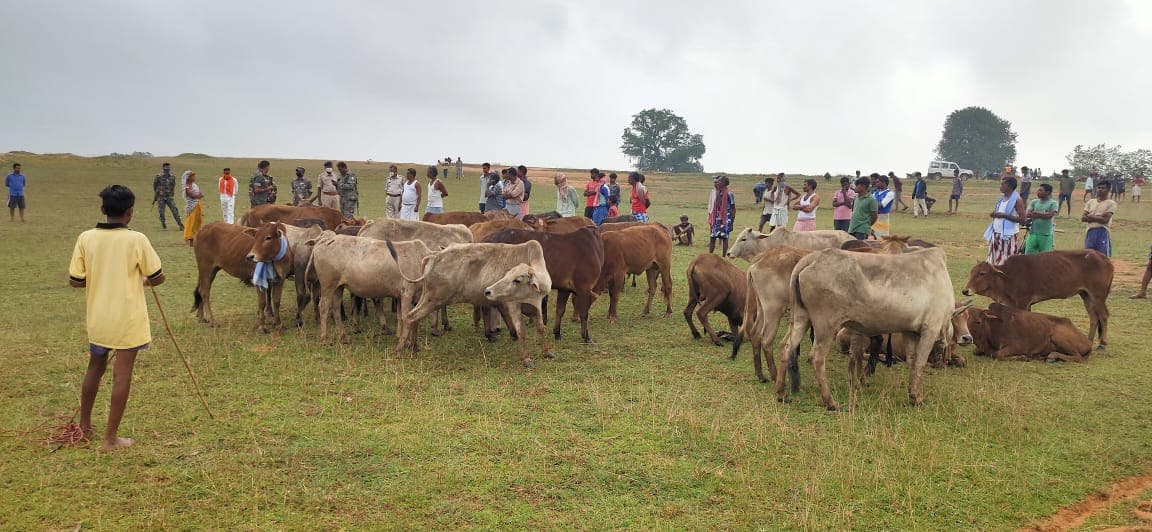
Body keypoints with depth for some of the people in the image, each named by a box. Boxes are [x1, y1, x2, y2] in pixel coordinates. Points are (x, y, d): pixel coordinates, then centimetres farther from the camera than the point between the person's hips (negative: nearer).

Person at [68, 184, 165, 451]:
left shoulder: (86, 238, -5)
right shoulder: (136, 240, -14)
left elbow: (75, 281, -1)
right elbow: (157, 277, -6)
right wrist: (144, 281, 16)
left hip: (97, 317, 4)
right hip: (128, 318, -4)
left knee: (95, 367, 22)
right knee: (122, 374, 3)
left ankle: (85, 425, 37)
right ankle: (110, 438, 7)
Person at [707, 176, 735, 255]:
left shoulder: (729, 194, -10)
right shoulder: (716, 193, 10)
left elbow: (733, 209, -7)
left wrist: (732, 222, -11)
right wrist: (711, 219, 14)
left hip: (726, 219, -6)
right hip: (716, 218, 6)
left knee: (724, 237, 0)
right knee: (712, 237, 6)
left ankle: (723, 257, 7)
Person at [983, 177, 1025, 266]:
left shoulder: (1017, 200, -11)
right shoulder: (1001, 198, 12)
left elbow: (1022, 219, -16)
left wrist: (1004, 215, -22)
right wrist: (994, 214, 1)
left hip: (1008, 235, -8)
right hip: (996, 234, 8)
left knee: (1006, 263, -7)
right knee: (994, 261, 10)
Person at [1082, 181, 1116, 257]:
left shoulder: (1111, 203, 1)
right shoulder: (1091, 202, 15)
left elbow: (1105, 219, -11)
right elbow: (1083, 218, 4)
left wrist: (1090, 216, -3)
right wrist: (1099, 217, -6)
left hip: (1103, 233, -5)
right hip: (1090, 232, 5)